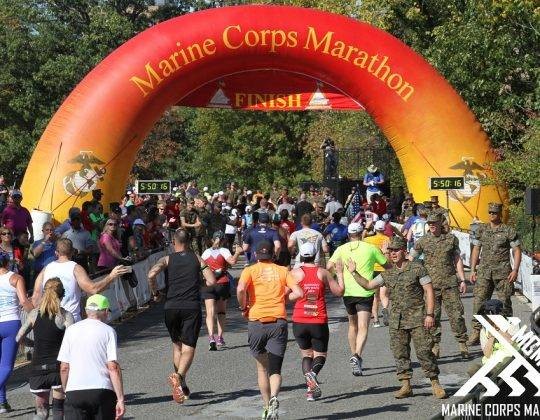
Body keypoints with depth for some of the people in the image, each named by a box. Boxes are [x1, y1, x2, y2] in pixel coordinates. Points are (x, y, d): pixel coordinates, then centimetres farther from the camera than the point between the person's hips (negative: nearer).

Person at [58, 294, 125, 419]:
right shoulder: (108, 331, 2)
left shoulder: (71, 330, 10)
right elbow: (113, 367, -6)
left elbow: (64, 368, 8)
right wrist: (120, 399, -6)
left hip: (74, 391, 1)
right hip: (102, 390, -1)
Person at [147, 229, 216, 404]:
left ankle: (181, 385, 19)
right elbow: (211, 281, -1)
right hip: (192, 307, -1)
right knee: (188, 347, -3)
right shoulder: (197, 259, 7)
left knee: (177, 345, 19)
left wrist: (155, 293, 4)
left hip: (171, 307, 1)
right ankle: (179, 376, -30)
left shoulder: (167, 259, 5)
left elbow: (151, 275, -12)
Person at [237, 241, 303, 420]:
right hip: (279, 322, 0)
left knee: (262, 368, 18)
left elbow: (241, 289, -14)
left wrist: (243, 308, 2)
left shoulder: (250, 270, 6)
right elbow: (299, 293, 0)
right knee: (275, 369, 2)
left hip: (256, 321, 0)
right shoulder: (282, 271, 11)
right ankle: (274, 398, -25)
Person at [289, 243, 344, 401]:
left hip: (299, 322, 0)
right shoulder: (323, 272, 1)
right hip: (319, 322, 0)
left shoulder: (295, 273, -2)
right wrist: (340, 273, 20)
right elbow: (339, 291, 7)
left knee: (306, 354, 17)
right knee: (320, 355, 11)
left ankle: (309, 381, -5)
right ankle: (313, 372, -22)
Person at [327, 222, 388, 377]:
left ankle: (353, 355, 28)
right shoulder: (371, 248, 3)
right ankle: (357, 356, -29)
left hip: (348, 292, 3)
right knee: (363, 327, -8)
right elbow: (387, 265, 13)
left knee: (352, 325, 22)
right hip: (365, 292, -2)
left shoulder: (342, 249, 4)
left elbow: (329, 266, -8)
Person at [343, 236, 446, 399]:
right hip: (397, 320, 5)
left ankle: (435, 384, 1)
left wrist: (429, 314, -12)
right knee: (400, 353, 4)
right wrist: (354, 273, 7)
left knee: (424, 351, -7)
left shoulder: (417, 268, -3)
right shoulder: (388, 274, 11)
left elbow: (428, 291, -5)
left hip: (417, 318, -5)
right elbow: (368, 285, 19)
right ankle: (405, 386, 12)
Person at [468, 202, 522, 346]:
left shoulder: (508, 231, 0)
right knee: (479, 300, -6)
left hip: (502, 271, -3)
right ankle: (476, 332, -4)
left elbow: (517, 251, 1)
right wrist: (473, 270, 9)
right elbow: (476, 250, 15)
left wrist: (515, 270, -9)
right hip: (484, 271, 3)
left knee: (504, 302, 2)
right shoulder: (482, 230, 10)